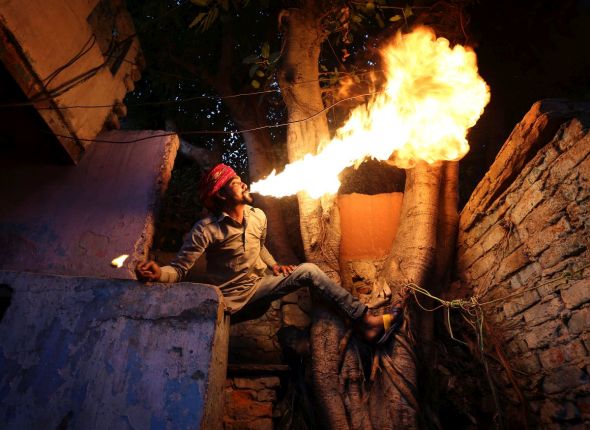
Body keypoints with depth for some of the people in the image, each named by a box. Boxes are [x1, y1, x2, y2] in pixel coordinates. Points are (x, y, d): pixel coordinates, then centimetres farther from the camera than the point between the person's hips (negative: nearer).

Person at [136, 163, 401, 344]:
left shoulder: (257, 216, 0)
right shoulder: (206, 230, -20)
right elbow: (178, 269, -20)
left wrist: (273, 266, 2)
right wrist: (158, 273, -42)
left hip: (259, 284, 6)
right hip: (232, 298, -5)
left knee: (308, 271, -12)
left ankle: (366, 321, -12)